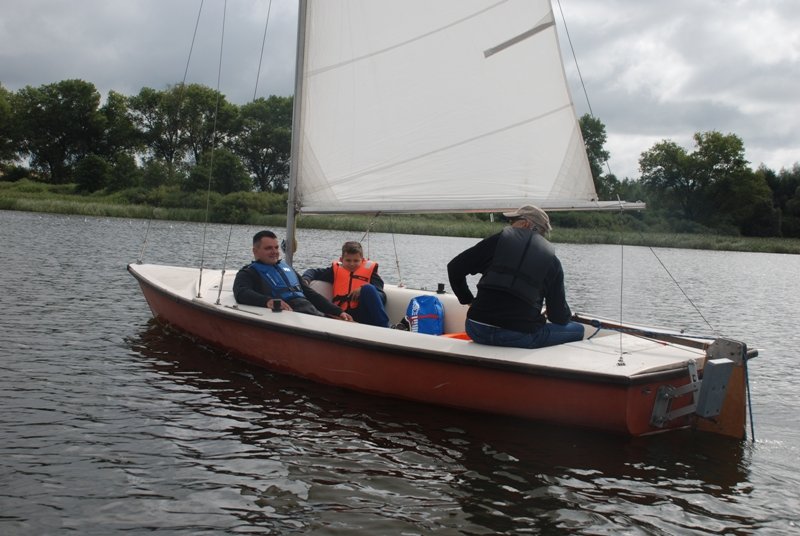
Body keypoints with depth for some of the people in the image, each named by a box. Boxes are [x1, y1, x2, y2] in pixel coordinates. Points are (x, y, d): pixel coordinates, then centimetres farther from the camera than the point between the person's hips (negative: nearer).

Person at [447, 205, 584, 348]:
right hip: (521, 335, -2)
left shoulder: (499, 240, 9)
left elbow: (454, 267, 11)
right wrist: (566, 315, 32)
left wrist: (469, 300, 23)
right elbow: (559, 316, 8)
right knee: (578, 330, 16)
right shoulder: (552, 260, 8)